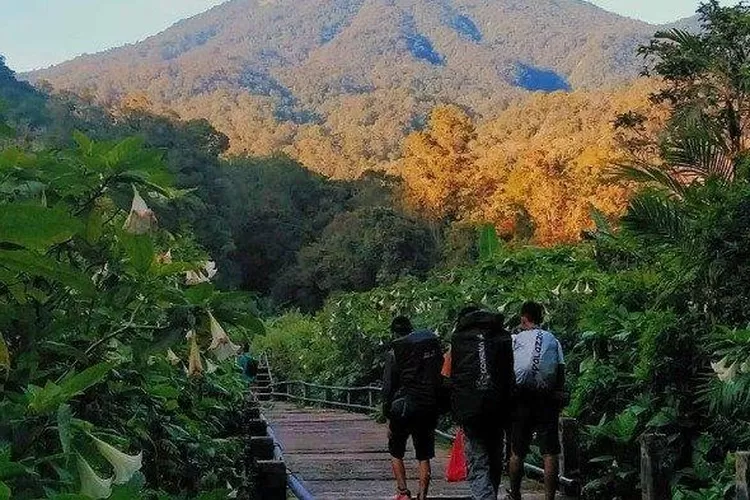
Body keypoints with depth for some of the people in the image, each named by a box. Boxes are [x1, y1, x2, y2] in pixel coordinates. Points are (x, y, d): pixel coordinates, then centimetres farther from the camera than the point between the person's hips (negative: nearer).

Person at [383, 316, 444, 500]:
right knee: (424, 457, 9)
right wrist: (437, 411, 12)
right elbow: (441, 379, 8)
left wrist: (388, 416, -3)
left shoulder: (395, 353, -6)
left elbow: (388, 387, -8)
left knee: (396, 453, 12)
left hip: (404, 408, -4)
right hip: (429, 409, 4)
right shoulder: (433, 347, 7)